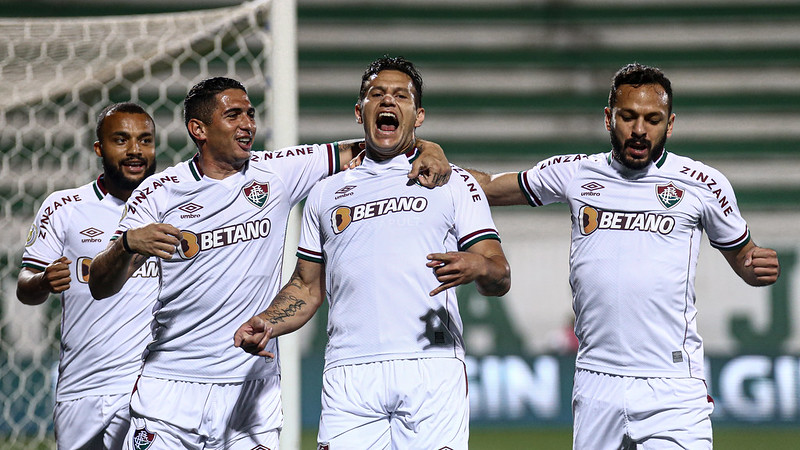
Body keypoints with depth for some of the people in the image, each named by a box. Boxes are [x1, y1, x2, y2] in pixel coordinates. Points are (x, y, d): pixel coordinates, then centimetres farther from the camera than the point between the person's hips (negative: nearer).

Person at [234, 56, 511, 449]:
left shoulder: (452, 183, 15)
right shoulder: (327, 193, 23)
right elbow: (308, 287, 25)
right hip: (349, 375, 2)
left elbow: (501, 278, 6)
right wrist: (266, 325, 5)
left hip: (433, 372, -2)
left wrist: (477, 267, -18)